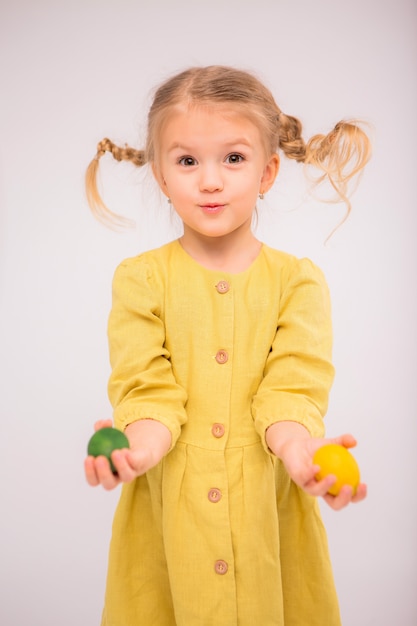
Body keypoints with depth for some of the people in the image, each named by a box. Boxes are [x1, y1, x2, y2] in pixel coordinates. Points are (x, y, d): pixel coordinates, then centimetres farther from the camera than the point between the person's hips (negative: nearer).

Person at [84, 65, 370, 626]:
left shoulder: (298, 279, 1)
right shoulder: (140, 278, 1)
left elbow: (294, 385, -9)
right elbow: (146, 387, -8)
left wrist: (297, 445, -30)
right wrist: (141, 444, -29)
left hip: (266, 506, 1)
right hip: (167, 506, 0)